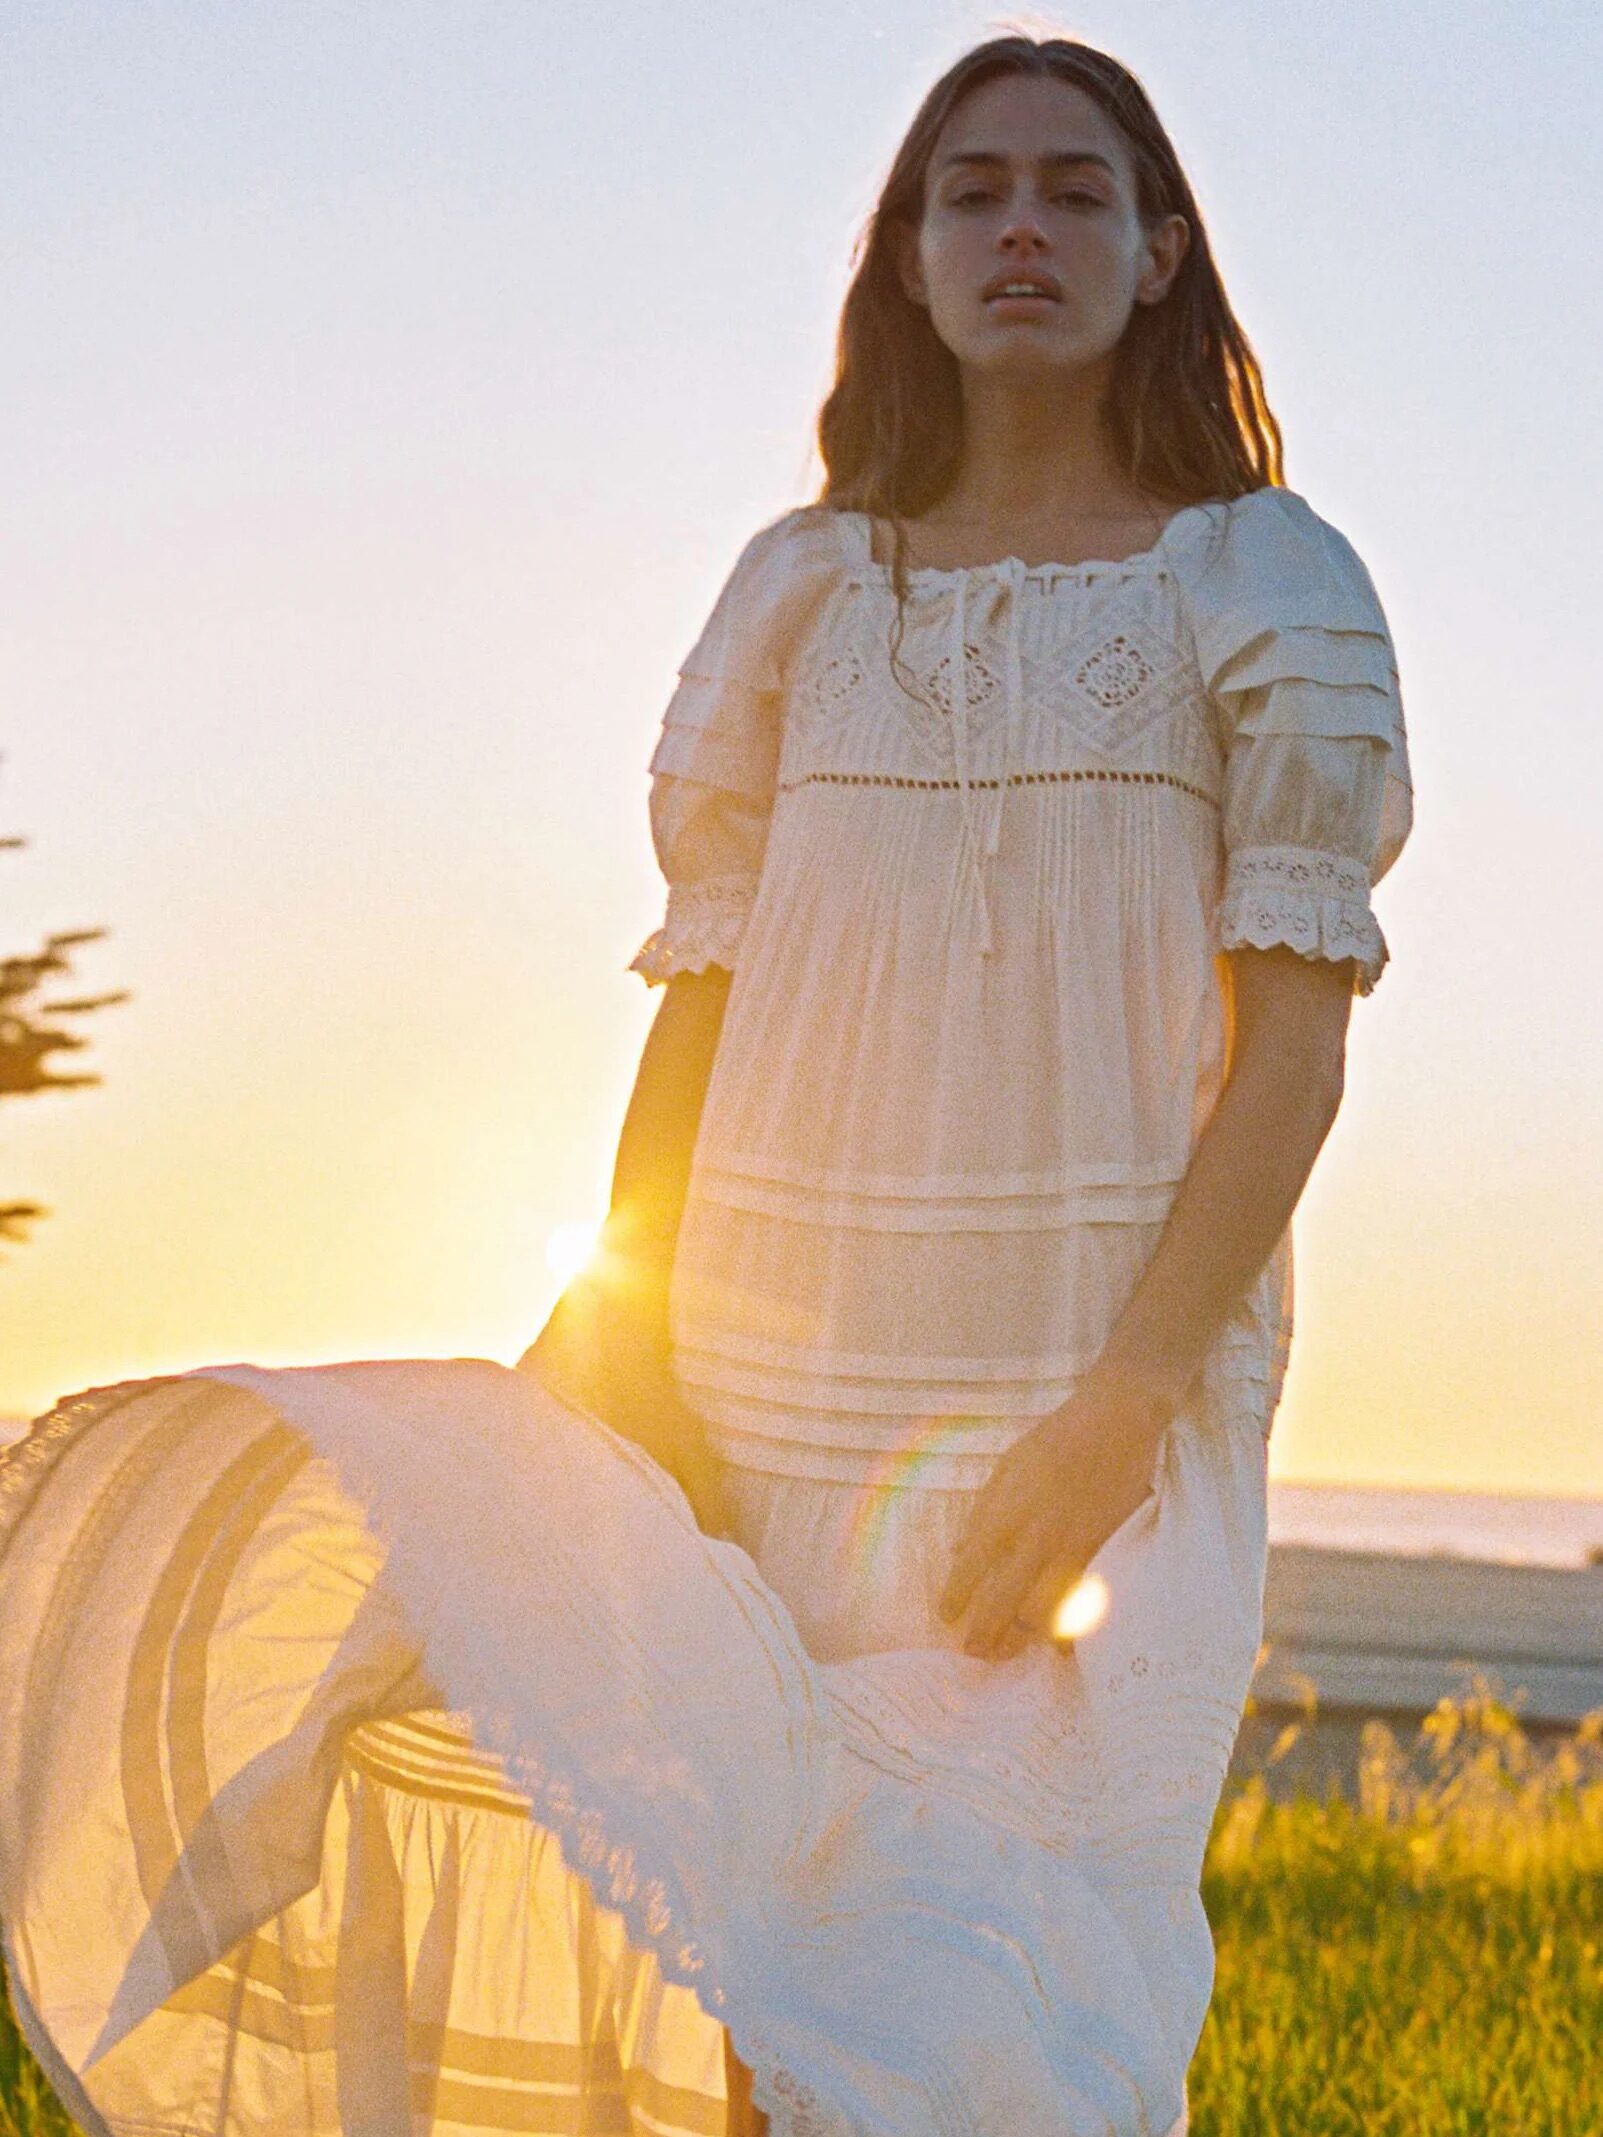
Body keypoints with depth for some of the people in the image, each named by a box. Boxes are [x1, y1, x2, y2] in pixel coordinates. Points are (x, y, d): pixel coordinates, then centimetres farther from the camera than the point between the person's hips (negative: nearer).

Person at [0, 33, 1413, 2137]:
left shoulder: (1268, 582, 3)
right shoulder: (803, 585, 12)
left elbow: (1298, 1029, -5)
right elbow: (704, 990, 10)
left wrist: (1120, 1409, -17)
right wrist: (616, 1333, -6)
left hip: (1104, 1384, -4)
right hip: (787, 1380, 4)